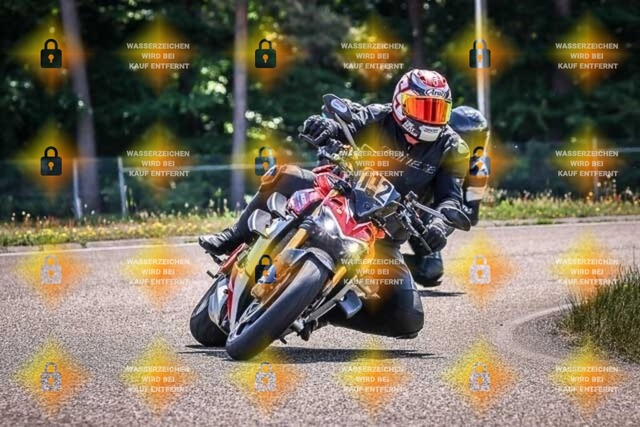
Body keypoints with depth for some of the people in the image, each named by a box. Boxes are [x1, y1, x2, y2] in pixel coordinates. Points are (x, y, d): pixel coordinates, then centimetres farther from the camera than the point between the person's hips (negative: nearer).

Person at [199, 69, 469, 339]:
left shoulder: (451, 149, -2)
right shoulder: (376, 119, -4)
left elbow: (451, 198, -10)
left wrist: (440, 224, -35)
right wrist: (326, 126, -44)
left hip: (383, 238, 1)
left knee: (408, 321, -16)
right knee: (286, 176, -28)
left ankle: (330, 308, 4)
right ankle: (236, 238, -10)